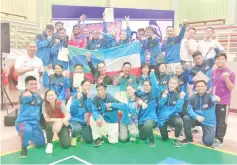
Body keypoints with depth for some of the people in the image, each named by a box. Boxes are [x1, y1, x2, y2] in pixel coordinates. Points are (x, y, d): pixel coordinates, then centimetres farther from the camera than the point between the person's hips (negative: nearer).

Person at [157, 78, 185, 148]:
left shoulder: (178, 95, -7)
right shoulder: (163, 92, -6)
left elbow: (178, 109, -16)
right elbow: (159, 106, -11)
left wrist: (181, 98, -24)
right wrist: (163, 97, -24)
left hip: (172, 115, -1)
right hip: (162, 117, 1)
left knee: (179, 122, -36)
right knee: (164, 138, 7)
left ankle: (176, 139, -9)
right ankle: (164, 128, 41)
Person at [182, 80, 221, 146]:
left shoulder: (210, 96, -14)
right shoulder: (193, 97, -5)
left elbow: (213, 99, -39)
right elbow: (189, 109, -11)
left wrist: (216, 99, -66)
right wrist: (196, 116, -31)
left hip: (209, 122, -2)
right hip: (197, 119, 3)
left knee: (208, 142, -13)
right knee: (186, 118, -26)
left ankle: (206, 134, 26)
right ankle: (189, 138, -2)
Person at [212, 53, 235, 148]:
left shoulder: (230, 73, -10)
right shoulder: (214, 72, 8)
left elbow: (231, 88, -14)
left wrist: (226, 78, -27)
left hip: (223, 101, -6)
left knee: (222, 121, 2)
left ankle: (219, 139, 10)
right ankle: (214, 137, 28)